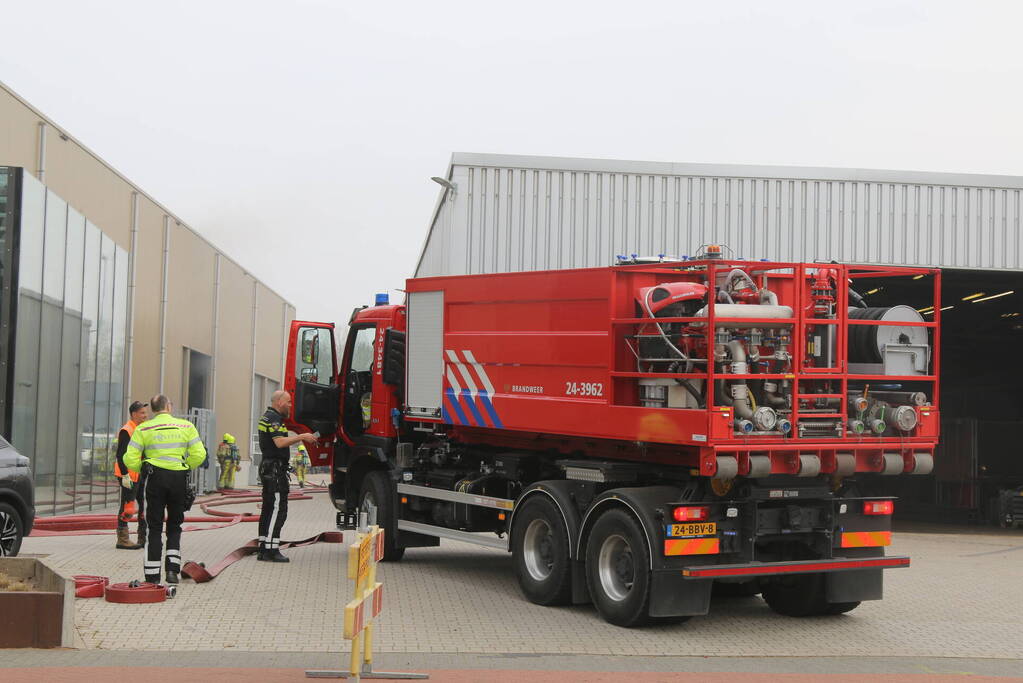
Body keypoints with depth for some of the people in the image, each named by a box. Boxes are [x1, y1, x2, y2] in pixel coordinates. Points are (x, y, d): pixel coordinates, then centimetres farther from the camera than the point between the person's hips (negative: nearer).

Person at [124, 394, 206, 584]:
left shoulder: (144, 429, -1)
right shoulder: (186, 426, 3)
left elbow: (130, 459, -5)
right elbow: (199, 454, -3)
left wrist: (143, 469, 13)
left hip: (155, 478, -1)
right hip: (179, 479, 1)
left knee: (154, 528, 6)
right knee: (175, 526, 16)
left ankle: (152, 576, 4)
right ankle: (173, 569, 5)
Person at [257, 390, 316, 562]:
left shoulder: (268, 417, 20)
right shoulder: (273, 418, -13)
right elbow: (280, 442, -24)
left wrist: (301, 438, 19)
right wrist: (301, 437, -18)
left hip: (268, 469, 11)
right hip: (275, 469, -11)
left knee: (269, 509, 11)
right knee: (278, 509, -11)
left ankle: (263, 549, 13)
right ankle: (271, 550, -14)